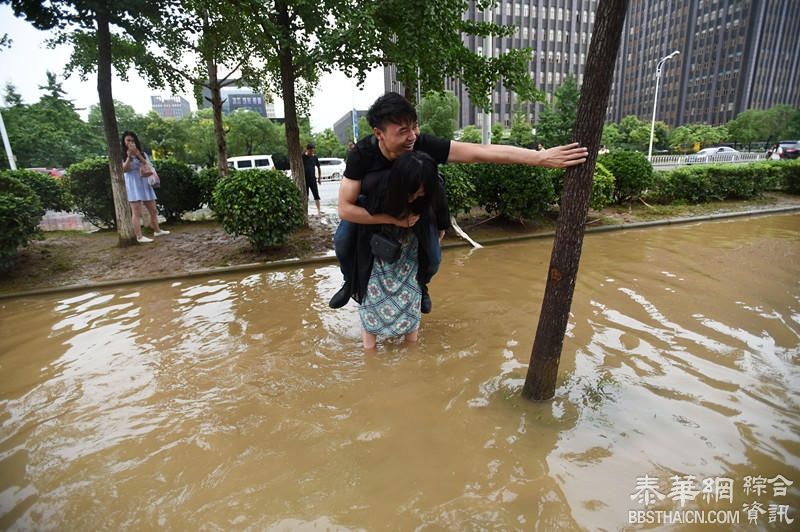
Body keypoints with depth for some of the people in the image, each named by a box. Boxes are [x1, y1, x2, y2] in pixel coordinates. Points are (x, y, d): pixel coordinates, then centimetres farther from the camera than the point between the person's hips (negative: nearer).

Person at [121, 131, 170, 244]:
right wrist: (129, 156, -20)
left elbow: (148, 166, -4)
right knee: (136, 212, -10)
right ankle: (139, 237, -13)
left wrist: (138, 154, -15)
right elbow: (124, 169, -10)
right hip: (133, 185, -4)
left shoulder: (142, 153, 11)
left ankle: (157, 230, 27)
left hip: (145, 183, 4)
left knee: (153, 210, 11)